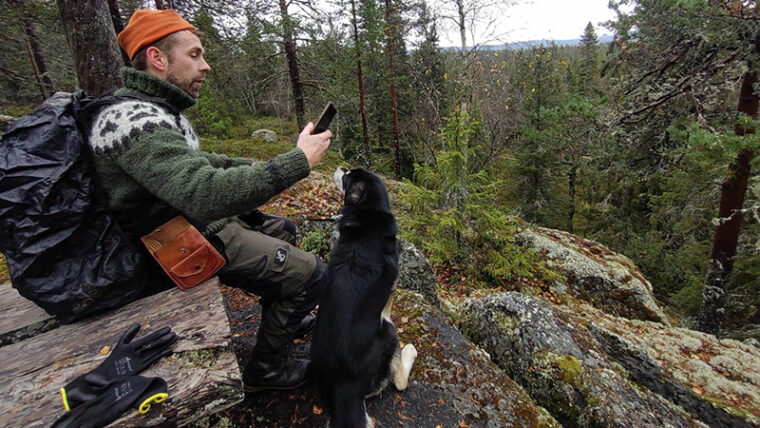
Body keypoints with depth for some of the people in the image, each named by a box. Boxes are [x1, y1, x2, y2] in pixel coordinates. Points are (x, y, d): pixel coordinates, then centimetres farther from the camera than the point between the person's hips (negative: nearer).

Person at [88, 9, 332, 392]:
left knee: (282, 229, 24)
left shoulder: (155, 109, 8)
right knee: (310, 273, -13)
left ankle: (283, 317, 35)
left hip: (200, 219, 10)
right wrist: (297, 161, -34)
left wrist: (255, 167, 10)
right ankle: (264, 368, 9)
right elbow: (204, 194, -38)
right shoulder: (133, 119, -25)